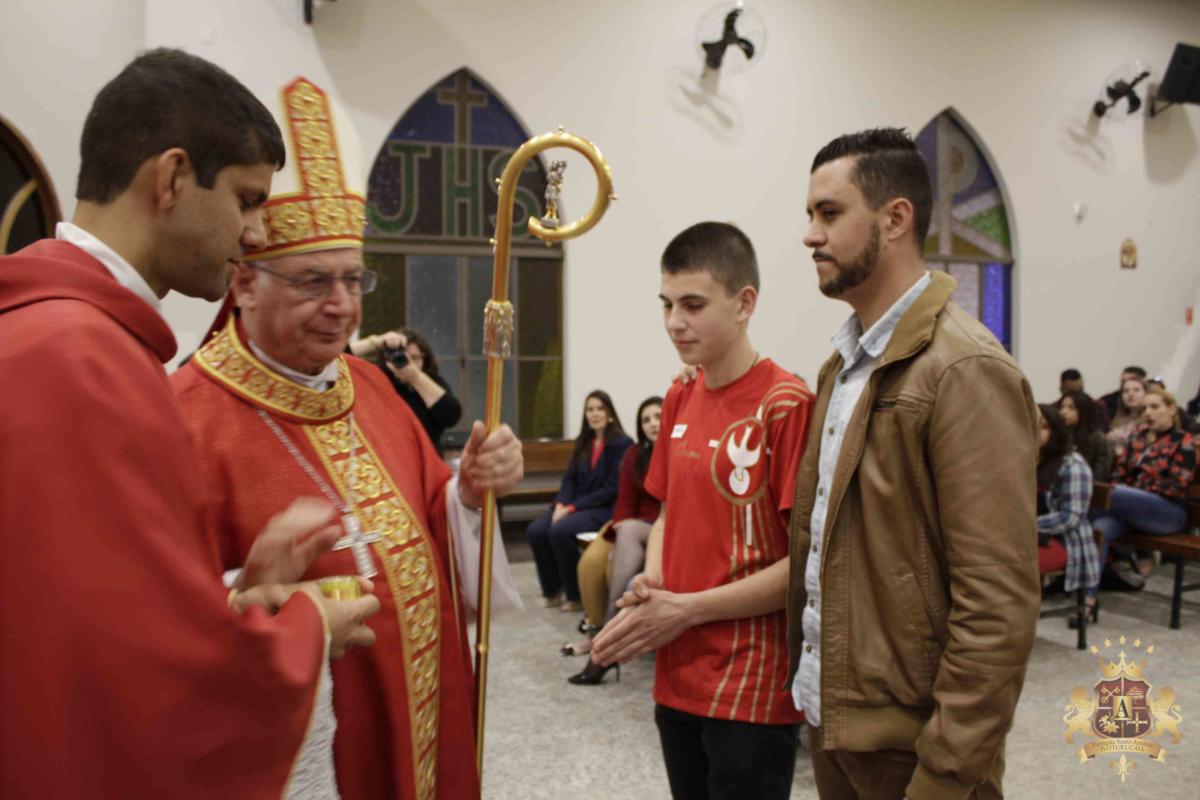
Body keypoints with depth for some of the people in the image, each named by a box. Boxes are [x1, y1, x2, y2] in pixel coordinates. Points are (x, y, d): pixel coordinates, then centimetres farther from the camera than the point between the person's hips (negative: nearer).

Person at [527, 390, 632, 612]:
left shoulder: (623, 444, -6)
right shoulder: (582, 443, 16)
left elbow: (612, 489, -13)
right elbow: (570, 478, 12)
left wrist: (572, 507, -17)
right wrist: (561, 505, -10)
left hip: (605, 509, -6)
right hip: (575, 506, 7)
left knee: (560, 531, -30)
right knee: (535, 531, -18)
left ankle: (576, 596, -11)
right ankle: (553, 591, 1)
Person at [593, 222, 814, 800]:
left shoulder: (786, 406, -16)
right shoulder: (679, 399, 6)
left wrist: (688, 609, -16)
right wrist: (648, 595, -3)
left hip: (752, 688, -6)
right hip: (677, 675, 7)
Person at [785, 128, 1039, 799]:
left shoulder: (967, 372, -19)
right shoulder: (843, 364, 8)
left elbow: (999, 606, -22)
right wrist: (804, 679, 8)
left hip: (907, 744, -7)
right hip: (827, 717, 8)